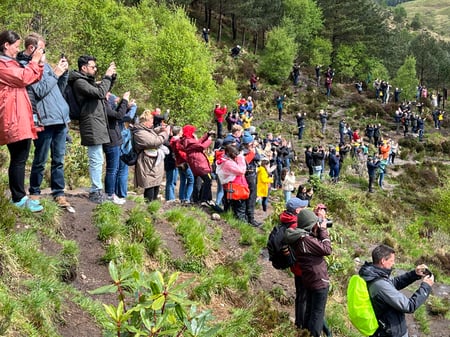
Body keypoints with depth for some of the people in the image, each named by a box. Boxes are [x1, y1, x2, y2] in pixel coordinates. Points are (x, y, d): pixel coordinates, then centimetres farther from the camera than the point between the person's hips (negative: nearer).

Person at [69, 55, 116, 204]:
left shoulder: (88, 81, 19)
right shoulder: (79, 82, -10)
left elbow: (104, 90, 29)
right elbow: (100, 93, -21)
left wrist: (112, 76, 13)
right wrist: (107, 76, -10)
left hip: (97, 125, 10)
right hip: (92, 126, -10)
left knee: (97, 160, 13)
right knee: (96, 160, -9)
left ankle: (96, 190, 20)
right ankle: (96, 191, -4)